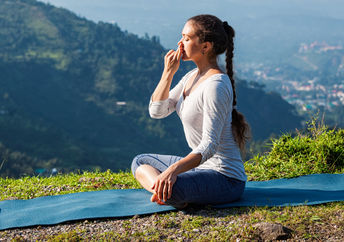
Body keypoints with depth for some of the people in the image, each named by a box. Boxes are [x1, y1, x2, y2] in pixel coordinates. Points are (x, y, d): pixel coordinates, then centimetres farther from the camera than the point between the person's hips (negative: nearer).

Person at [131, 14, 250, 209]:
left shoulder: (216, 85, -21)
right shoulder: (193, 76, 8)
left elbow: (209, 145, -27)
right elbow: (157, 111, 8)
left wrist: (174, 169, -39)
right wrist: (168, 72, -3)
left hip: (226, 178, -10)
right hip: (201, 165, 10)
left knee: (170, 188, -38)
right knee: (140, 162, 19)